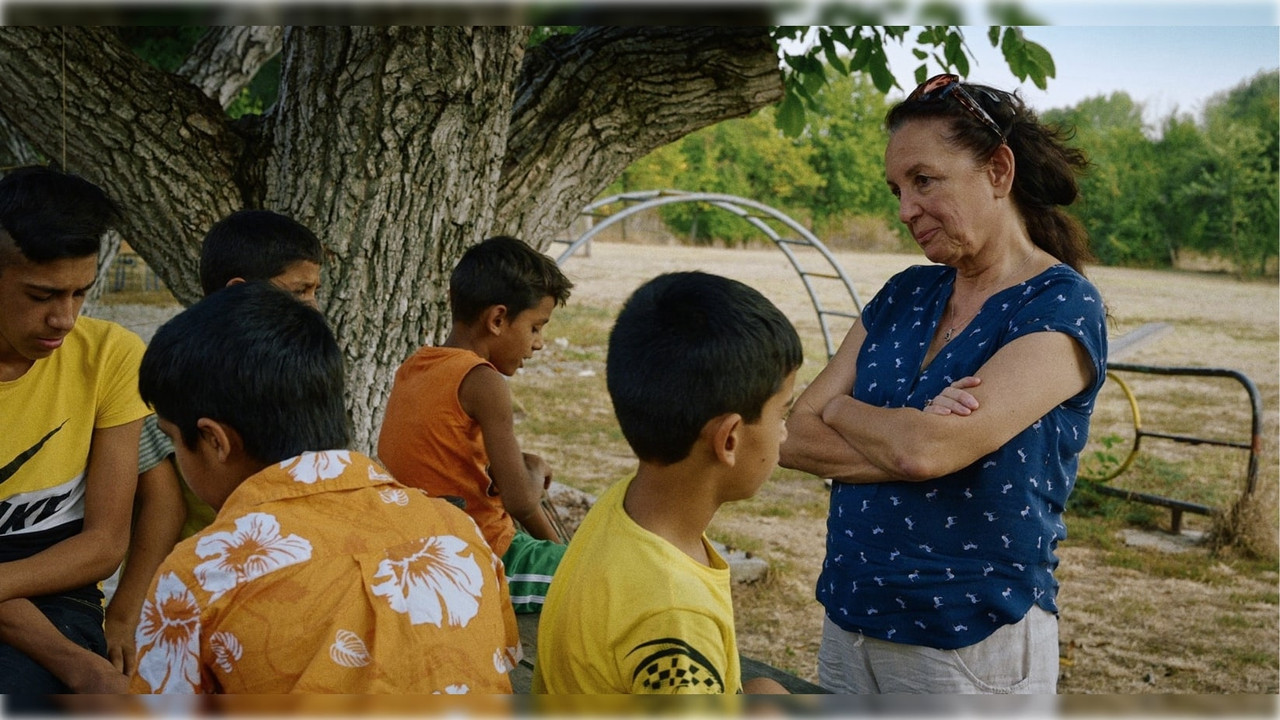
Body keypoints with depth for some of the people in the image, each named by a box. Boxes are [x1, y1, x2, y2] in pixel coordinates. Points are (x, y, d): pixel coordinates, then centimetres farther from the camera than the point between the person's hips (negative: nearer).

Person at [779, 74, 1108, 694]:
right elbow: (794, 438, -2)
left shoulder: (1062, 308, -13)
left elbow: (925, 450, -25)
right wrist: (907, 437, -18)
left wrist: (843, 409, -6)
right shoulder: (905, 294, 5)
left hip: (972, 643, -6)